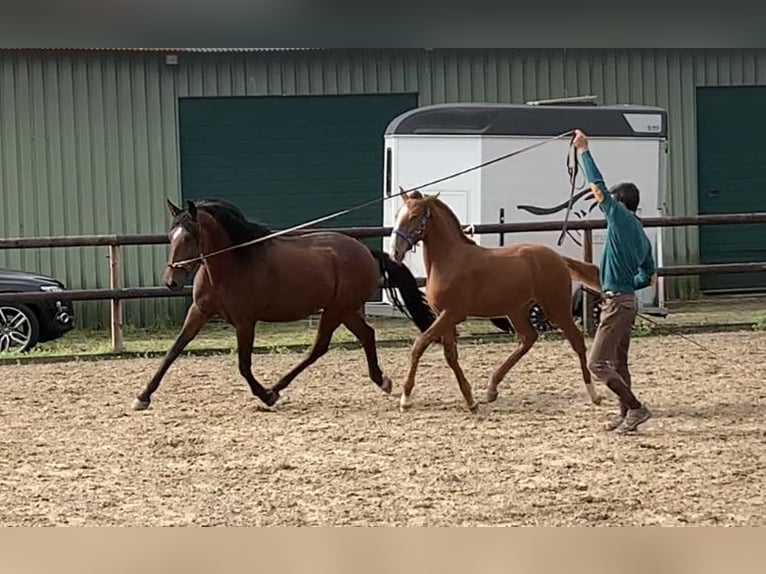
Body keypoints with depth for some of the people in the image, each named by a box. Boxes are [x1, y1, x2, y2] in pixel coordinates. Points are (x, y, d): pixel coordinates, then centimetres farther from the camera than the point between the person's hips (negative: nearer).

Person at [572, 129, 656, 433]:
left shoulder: (620, 218, -11)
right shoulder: (641, 234, 14)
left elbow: (598, 186, -13)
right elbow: (650, 276, 21)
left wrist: (584, 150, -6)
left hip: (616, 302, -10)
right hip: (628, 299, 10)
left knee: (598, 363, -10)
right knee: (618, 362, 18)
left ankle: (635, 408, -10)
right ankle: (625, 413, 24)